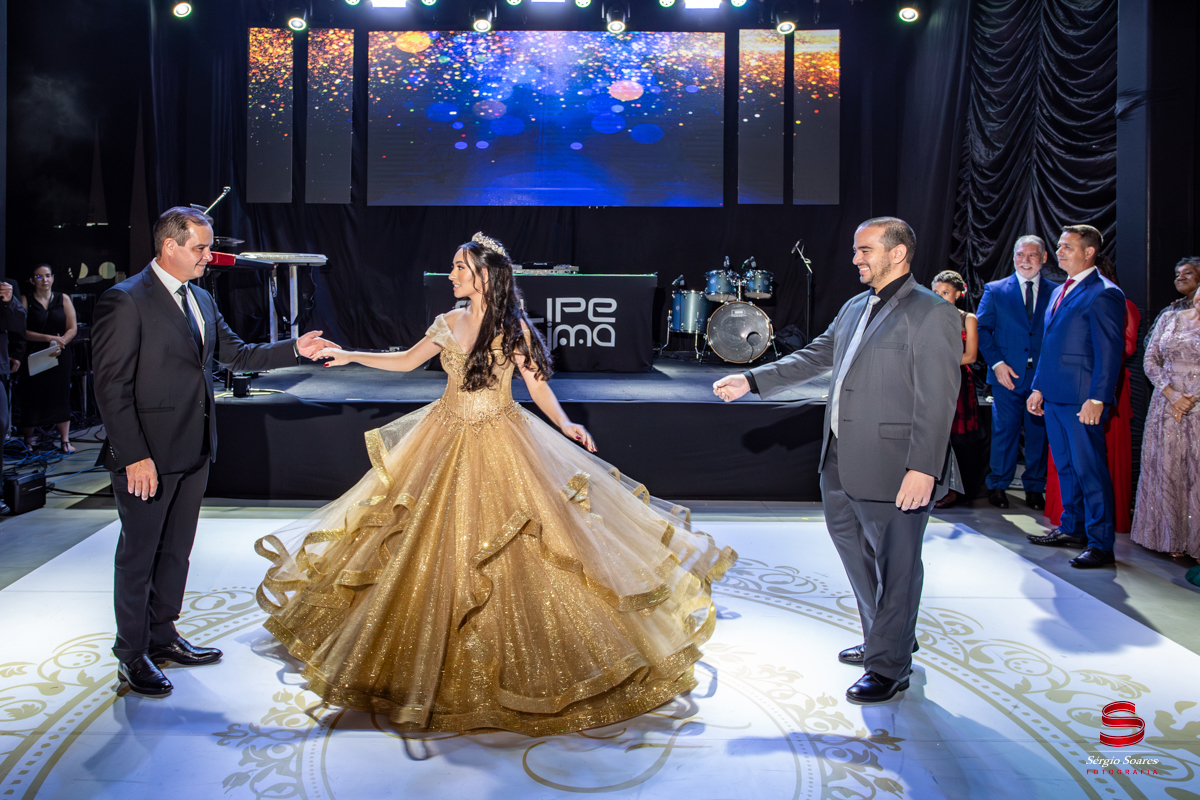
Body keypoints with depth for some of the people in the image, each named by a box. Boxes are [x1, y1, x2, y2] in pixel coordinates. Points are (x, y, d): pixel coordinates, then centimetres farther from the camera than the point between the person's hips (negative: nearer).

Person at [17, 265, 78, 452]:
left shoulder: (63, 299, 8)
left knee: (61, 397, -1)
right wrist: (50, 338, -15)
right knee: (32, 398, 1)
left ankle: (65, 441, 1)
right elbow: (22, 331, -6)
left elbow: (72, 328, 3)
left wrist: (60, 344, -13)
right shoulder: (25, 301, 2)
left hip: (60, 356, 1)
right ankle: (27, 441, 12)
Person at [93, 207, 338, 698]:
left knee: (176, 549, 18)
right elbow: (111, 386, -17)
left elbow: (235, 353, 15)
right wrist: (135, 456, -20)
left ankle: (162, 637, 34)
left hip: (193, 452, 8)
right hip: (146, 457, -8)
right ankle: (132, 656, 21)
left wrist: (295, 349, 3)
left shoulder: (201, 299, 11)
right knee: (139, 555, 6)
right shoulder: (125, 300, -14)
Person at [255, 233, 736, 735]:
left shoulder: (514, 327, -8)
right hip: (446, 445, 5)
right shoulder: (449, 323, 5)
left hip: (499, 446, -4)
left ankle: (519, 663, 16)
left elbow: (537, 384, -6)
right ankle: (439, 660, 27)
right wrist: (350, 356, 13)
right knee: (436, 550, 9)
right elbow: (407, 361, 17)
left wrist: (564, 424, -21)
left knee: (510, 555, -2)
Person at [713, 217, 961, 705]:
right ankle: (885, 637, 41)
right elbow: (813, 358, 22)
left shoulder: (932, 313, -11)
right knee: (853, 548, 21)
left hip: (894, 468, -9)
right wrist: (751, 381, 16)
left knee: (895, 564, 4)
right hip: (843, 463, 9)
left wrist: (923, 468, -21)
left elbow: (937, 400, -16)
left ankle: (888, 665, 20)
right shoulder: (854, 309, 15)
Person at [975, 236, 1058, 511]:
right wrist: (997, 362, -8)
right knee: (1004, 431, 3)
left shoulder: (1057, 292, 7)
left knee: (1038, 433, 7)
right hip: (1007, 375, -1)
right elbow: (982, 329, 3)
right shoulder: (995, 290, 5)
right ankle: (997, 486, 16)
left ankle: (1035, 488, 20)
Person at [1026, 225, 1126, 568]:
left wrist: (1097, 398, -21)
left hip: (1081, 400, -9)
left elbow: (1110, 350, -15)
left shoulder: (1103, 293, -10)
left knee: (1089, 469, -5)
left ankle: (1101, 543, 2)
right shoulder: (1059, 292, 18)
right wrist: (1038, 387, 18)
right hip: (1054, 397, 9)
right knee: (1065, 466, 16)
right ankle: (1072, 529, 28)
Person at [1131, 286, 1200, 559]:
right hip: (1166, 403, 3)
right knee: (1166, 470, 6)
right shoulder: (1169, 317, 8)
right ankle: (1171, 538, 18)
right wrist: (1172, 395, -6)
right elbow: (1151, 360, 5)